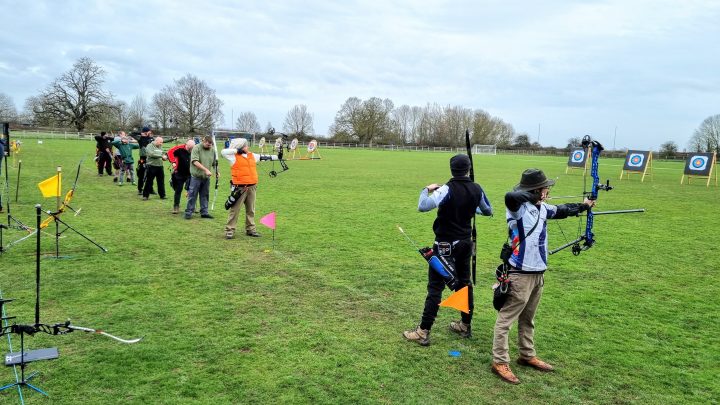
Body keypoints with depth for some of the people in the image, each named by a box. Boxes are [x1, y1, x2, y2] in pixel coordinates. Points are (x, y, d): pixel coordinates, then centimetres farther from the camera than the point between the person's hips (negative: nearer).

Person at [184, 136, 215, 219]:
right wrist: (206, 170, -26)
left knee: (205, 195, 11)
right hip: (196, 176, -5)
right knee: (192, 195, 0)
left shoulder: (212, 150, 7)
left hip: (206, 177, 5)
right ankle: (188, 212, 8)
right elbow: (195, 162, -21)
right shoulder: (196, 148, -10)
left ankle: (204, 212, 20)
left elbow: (214, 163, 17)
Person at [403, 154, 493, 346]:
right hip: (465, 242, 6)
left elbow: (422, 207, -26)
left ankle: (423, 332, -2)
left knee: (435, 286, -4)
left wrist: (427, 190, -8)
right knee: (464, 283, 18)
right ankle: (465, 325, 31)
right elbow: (488, 211, 15)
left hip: (446, 245, -6)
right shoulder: (476, 189, 0)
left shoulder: (447, 190, -19)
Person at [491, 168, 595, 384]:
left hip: (537, 273, 9)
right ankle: (500, 362, 8)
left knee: (528, 318, 21)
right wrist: (532, 195, -21)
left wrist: (583, 206, 42)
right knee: (506, 318, 0)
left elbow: (561, 211, 30)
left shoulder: (542, 208, 11)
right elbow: (510, 196, -39)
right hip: (521, 274, -9)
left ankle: (527, 356, 35)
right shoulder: (518, 206, -16)